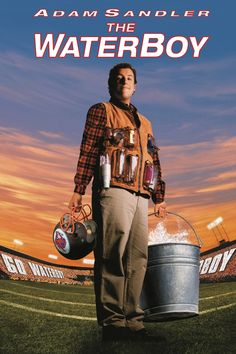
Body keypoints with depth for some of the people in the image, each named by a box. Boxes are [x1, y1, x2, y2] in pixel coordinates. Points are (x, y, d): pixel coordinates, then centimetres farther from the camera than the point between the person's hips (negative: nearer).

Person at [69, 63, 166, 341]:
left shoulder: (144, 123, 29)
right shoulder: (101, 111, 12)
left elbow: (155, 163, 25)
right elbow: (88, 151, 0)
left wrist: (159, 198, 15)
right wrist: (78, 190, -10)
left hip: (141, 196, 6)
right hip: (114, 190, -6)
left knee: (137, 258, -1)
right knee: (114, 255, -12)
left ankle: (133, 321, 1)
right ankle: (112, 322, -10)